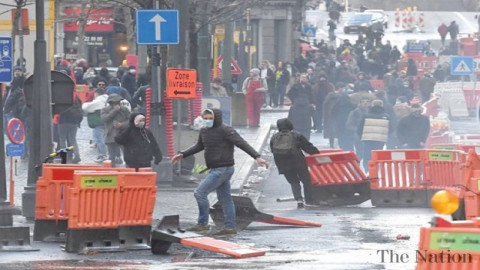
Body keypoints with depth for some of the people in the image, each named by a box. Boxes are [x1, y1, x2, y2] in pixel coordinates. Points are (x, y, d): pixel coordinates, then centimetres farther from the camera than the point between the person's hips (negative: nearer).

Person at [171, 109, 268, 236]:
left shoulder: (225, 130, -14)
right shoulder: (204, 131, 10)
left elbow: (242, 143, -19)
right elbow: (199, 146, 29)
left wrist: (257, 157, -26)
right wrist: (182, 154, 26)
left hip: (223, 169, -9)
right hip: (216, 169, 9)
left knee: (200, 192, -11)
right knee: (225, 198, 12)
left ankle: (202, 223, -5)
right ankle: (230, 227, 17)